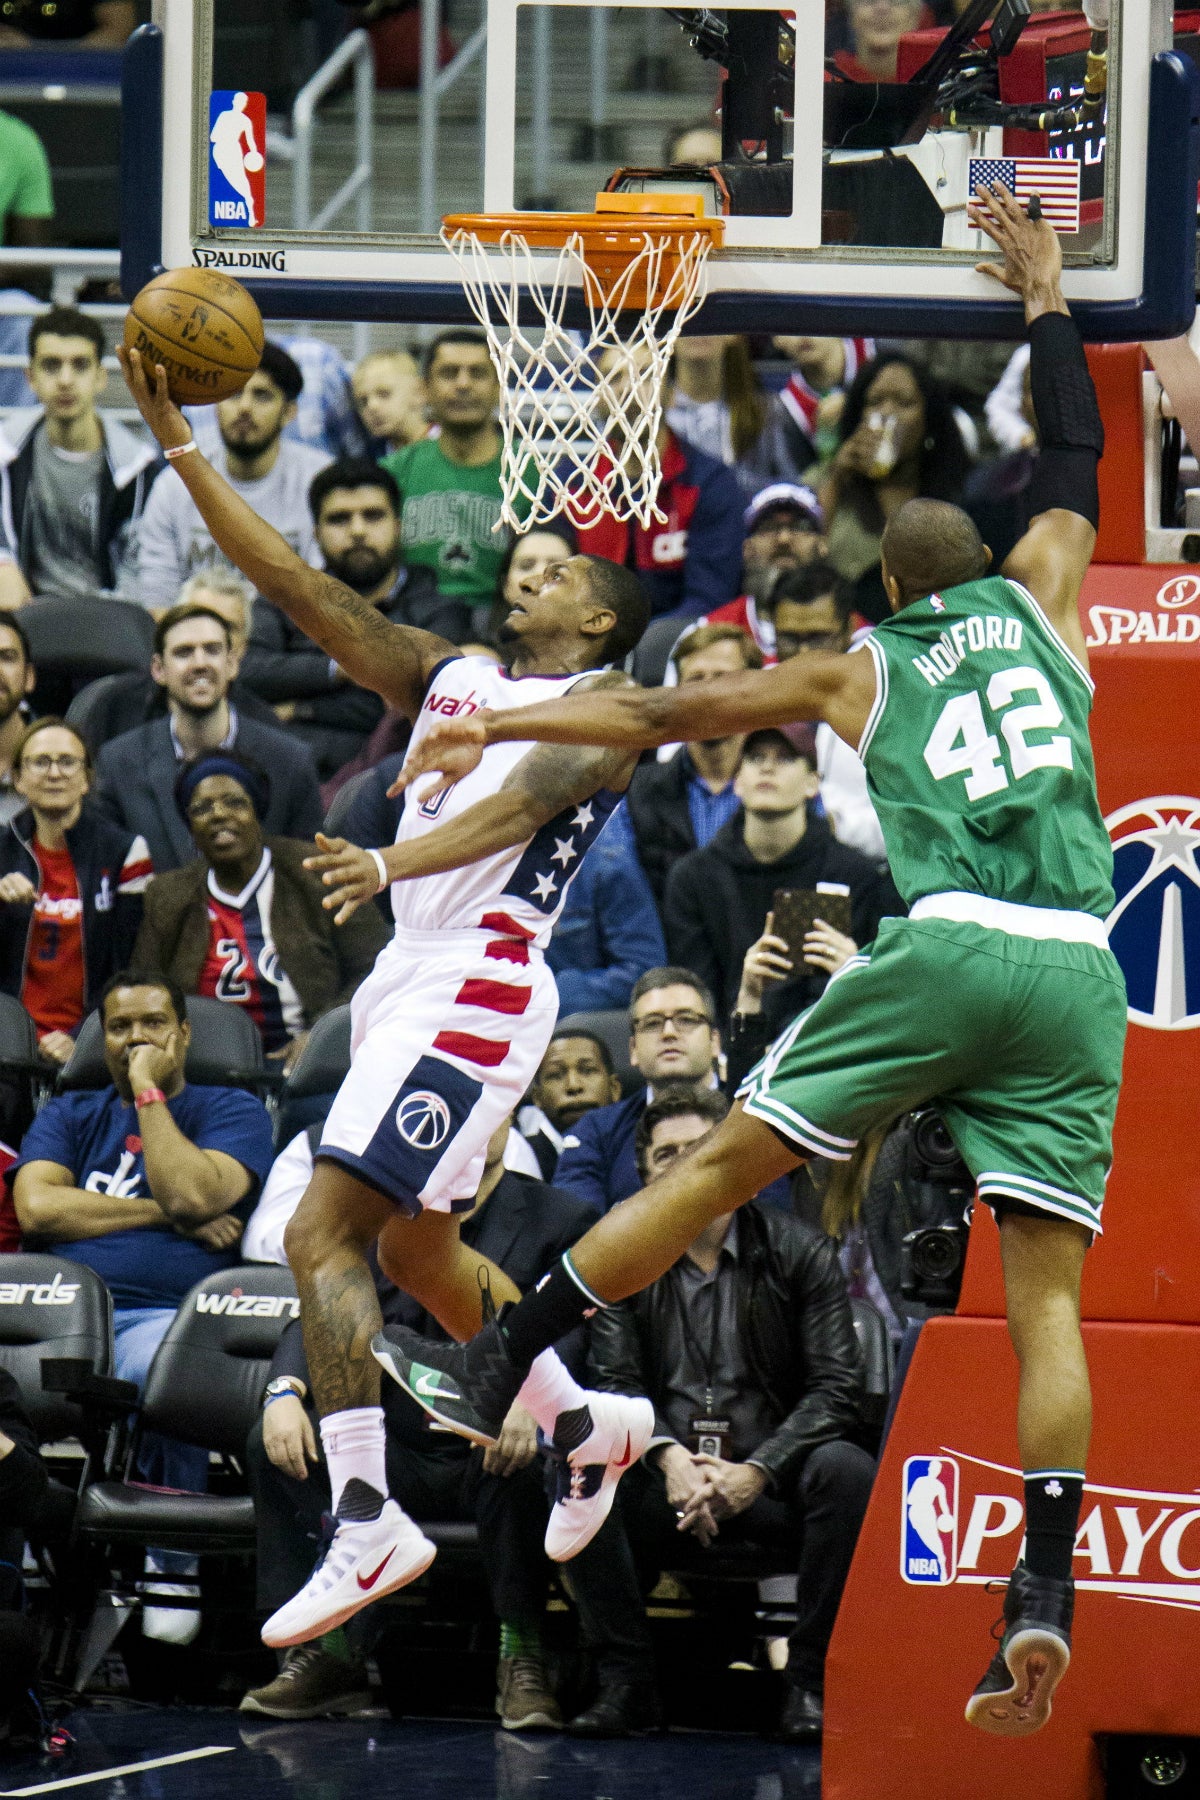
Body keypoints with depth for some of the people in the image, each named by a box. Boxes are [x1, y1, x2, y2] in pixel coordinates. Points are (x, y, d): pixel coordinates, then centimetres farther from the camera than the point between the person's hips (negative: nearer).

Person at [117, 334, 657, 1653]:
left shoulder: (605, 703, -3)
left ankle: (366, 1521, -22)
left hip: (477, 978, -9)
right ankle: (588, 1426, 40)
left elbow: (518, 805, -22)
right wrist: (177, 444, 6)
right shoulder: (452, 676, 18)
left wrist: (390, 864, -41)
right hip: (408, 978, 9)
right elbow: (296, 585, 14)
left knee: (323, 1233, -19)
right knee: (414, 1249, 20)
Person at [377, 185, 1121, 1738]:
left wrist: (502, 725, 34)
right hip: (1076, 971, 2)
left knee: (719, 1168, 8)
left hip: (944, 947, -2)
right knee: (1046, 1295, -2)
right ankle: (1041, 1601, -14)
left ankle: (491, 1370, 13)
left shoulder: (863, 669, 18)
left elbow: (669, 713, 24)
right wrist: (1044, 290, 47)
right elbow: (1075, 456, 39)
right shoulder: (1036, 602, 22)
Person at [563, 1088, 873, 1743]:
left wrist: (757, 1471, -21)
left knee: (844, 1470, -33)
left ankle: (811, 1681, -20)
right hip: (665, 1491, 1)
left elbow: (834, 1389, -6)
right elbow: (614, 1384, -2)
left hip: (769, 1484, -1)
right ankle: (625, 1680, -19)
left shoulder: (801, 1254, 3)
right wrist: (668, 1456, -23)